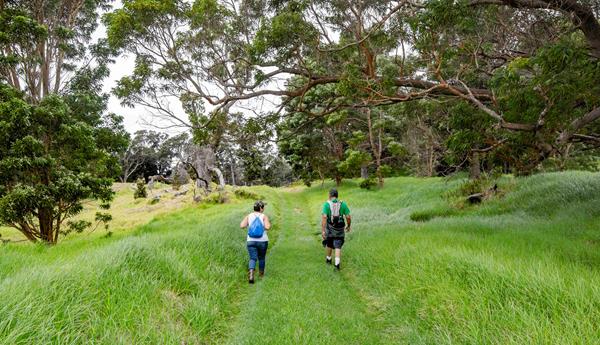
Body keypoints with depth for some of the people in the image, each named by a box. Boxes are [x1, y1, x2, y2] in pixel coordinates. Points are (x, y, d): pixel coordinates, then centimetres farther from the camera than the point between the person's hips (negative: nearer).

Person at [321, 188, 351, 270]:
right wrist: (348, 226, 11)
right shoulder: (343, 204, -6)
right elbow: (348, 217, -7)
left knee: (329, 244, 23)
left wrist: (322, 230, -21)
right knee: (338, 246, 8)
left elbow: (324, 217, -21)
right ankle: (337, 263, -7)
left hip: (330, 228, 0)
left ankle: (328, 259, 42)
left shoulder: (326, 204, -11)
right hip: (340, 229, 0)